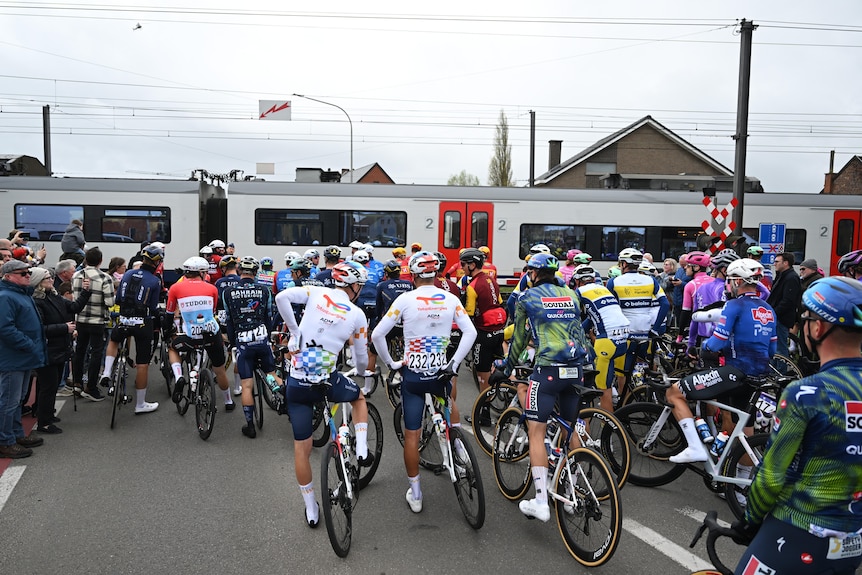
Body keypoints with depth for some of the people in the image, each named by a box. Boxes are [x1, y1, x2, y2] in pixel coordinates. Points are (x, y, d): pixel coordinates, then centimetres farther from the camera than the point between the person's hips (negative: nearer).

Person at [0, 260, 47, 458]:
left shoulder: (24, 294, 14)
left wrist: (36, 348, 16)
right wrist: (29, 345, -23)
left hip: (24, 358, 10)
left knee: (17, 400, 19)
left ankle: (17, 435, 29)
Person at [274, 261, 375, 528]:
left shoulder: (317, 292, 3)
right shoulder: (357, 314, 1)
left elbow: (281, 297, -14)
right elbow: (362, 358, 9)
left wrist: (294, 331, -1)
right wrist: (359, 373, 33)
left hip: (297, 383, 2)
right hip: (327, 382, -1)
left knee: (301, 448, 13)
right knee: (359, 398, 33)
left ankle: (311, 510, 23)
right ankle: (362, 450, 19)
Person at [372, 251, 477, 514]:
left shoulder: (406, 299, -10)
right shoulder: (450, 299, -3)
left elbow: (377, 335, -11)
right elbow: (470, 332, -8)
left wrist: (391, 362, 1)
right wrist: (454, 362, -2)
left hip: (412, 375, -2)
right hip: (440, 372, 2)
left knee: (411, 435, 9)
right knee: (449, 397, 38)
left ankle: (415, 494, 17)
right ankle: (459, 448, 32)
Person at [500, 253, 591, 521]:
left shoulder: (527, 298, 5)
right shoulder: (571, 295, 16)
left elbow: (519, 338, 12)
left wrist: (508, 366, 27)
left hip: (547, 370, -5)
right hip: (576, 370, 5)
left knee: (536, 434, 0)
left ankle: (541, 501, -2)